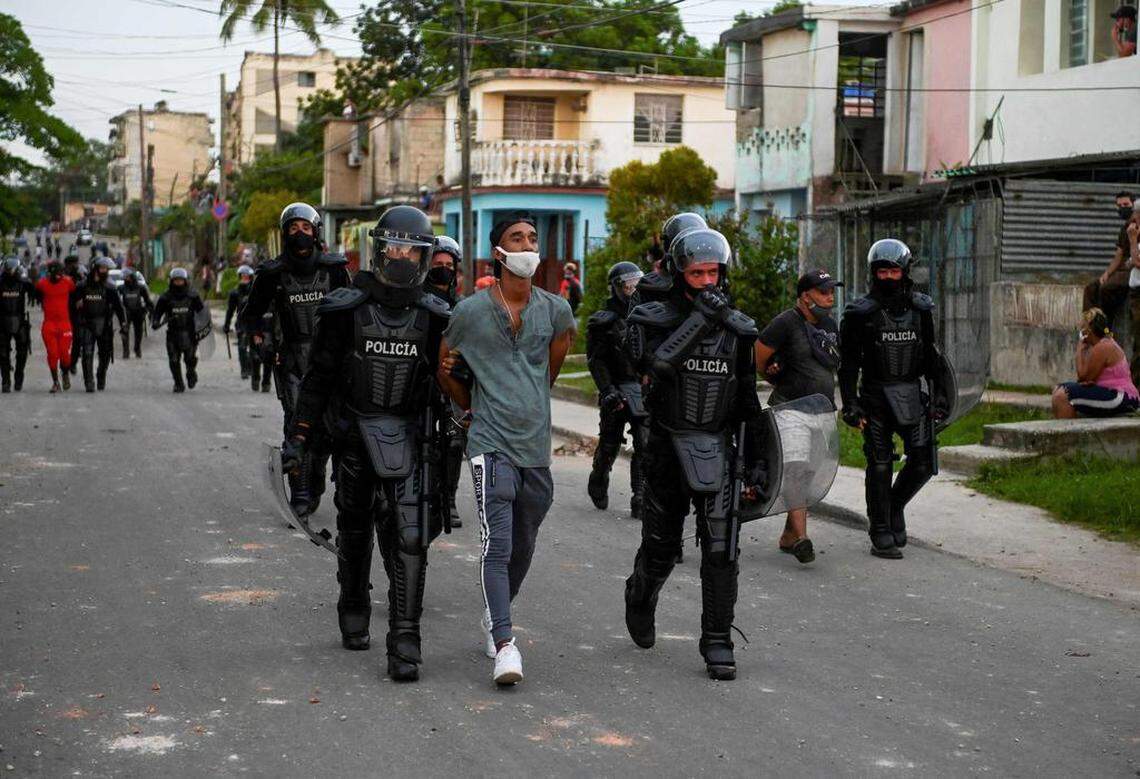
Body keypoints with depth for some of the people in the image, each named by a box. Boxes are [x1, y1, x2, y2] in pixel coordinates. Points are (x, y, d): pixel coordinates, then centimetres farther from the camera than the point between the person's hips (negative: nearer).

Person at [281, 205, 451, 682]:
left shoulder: (432, 318, 1)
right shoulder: (346, 310, -4)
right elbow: (319, 378, 0)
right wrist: (298, 438, -4)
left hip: (410, 437, 0)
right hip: (355, 432, 0)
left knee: (409, 537, -12)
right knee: (355, 531, 16)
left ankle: (404, 643, -12)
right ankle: (354, 611, 39)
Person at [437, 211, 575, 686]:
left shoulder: (555, 309, 5)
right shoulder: (471, 311, -3)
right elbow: (445, 369, 12)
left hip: (536, 445, 4)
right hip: (491, 445, -4)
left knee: (523, 547, 15)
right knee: (497, 544, -15)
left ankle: (493, 618, 37)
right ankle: (504, 646, -20)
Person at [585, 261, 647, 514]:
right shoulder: (604, 320, -5)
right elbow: (596, 361, -8)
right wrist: (608, 391, -17)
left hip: (644, 389, 3)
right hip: (617, 390, -3)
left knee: (646, 446, -6)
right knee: (609, 445, 9)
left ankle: (641, 498, -3)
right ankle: (598, 485, 35)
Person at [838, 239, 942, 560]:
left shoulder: (920, 309, 7)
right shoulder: (861, 312, -5)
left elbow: (931, 356, 14)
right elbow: (848, 362, -4)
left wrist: (939, 397, 11)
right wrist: (850, 404, -10)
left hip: (911, 395, 4)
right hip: (876, 397, -3)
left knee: (922, 464, 1)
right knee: (880, 466, -1)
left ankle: (895, 504, 29)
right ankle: (881, 536, 8)